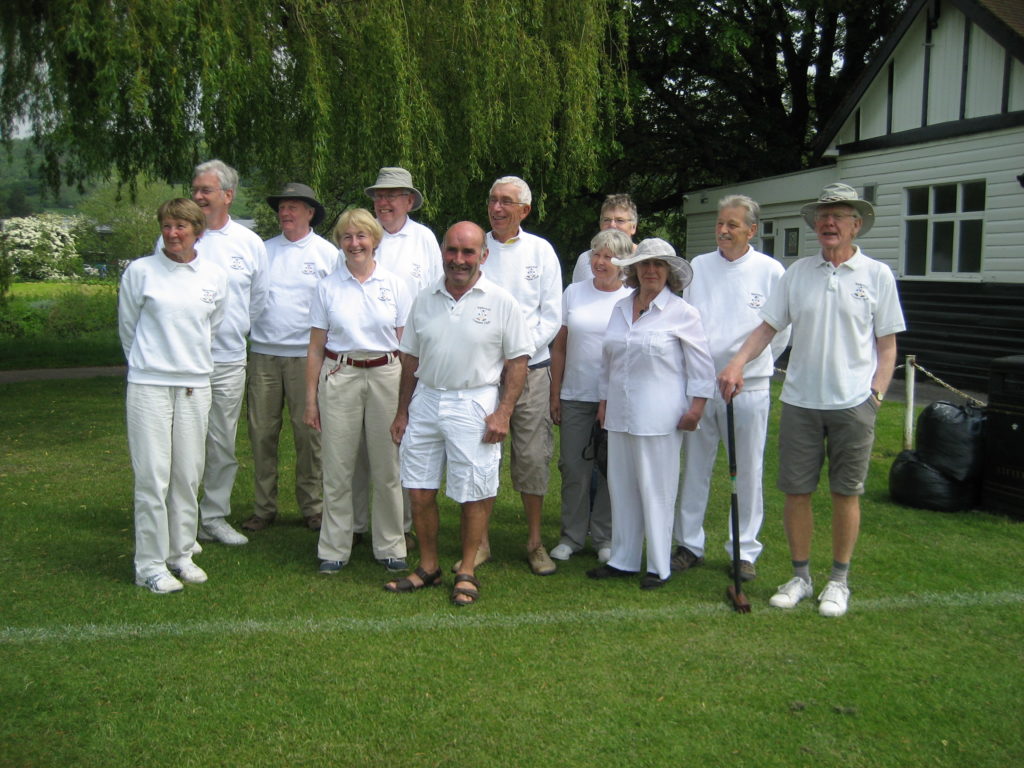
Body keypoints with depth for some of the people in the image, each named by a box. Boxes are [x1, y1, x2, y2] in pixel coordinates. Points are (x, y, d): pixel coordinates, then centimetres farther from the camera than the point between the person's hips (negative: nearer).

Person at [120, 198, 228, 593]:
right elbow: (127, 327, 8)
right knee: (152, 476, -3)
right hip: (149, 386, -3)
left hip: (196, 386, 3)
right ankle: (151, 565, 7)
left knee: (188, 476, 8)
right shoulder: (140, 271, -2)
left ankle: (181, 554, 22)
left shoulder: (215, 276, 5)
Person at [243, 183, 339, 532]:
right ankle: (264, 507, 14)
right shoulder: (264, 250, 12)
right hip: (263, 353, 3)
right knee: (261, 431, 4)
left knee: (308, 431, 0)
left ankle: (313, 506, 13)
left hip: (306, 354, -3)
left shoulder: (327, 252, 5)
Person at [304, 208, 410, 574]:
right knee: (337, 468, 3)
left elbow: (405, 344, 6)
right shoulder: (328, 286, 5)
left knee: (387, 468, 4)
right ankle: (334, 550, 16)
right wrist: (310, 398, 2)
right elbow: (316, 347, 6)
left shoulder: (395, 284, 5)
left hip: (386, 376, 0)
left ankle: (390, 547, 18)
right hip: (339, 377, 0)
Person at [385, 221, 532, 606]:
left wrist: (503, 413, -12)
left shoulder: (501, 302, -3)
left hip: (473, 405, -4)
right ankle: (428, 567, 25)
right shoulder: (424, 300, 9)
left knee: (473, 496, 3)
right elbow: (410, 359, 14)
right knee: (420, 491, 8)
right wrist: (402, 412, 12)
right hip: (425, 401, 4)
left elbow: (517, 362, -4)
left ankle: (467, 573, 19)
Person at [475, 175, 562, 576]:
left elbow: (552, 314, 1)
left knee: (532, 456, 2)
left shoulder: (540, 250, 4)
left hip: (530, 367, 0)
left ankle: (535, 542, 16)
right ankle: (480, 543, 15)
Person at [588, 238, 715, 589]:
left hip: (659, 416, -6)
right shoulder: (620, 309, 12)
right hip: (620, 413, 6)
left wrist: (696, 407, -10)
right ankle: (623, 560, 22)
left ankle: (659, 567, 12)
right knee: (621, 487, 10)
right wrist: (604, 400, 15)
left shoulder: (683, 313, -4)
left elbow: (701, 366, -4)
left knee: (656, 490, 0)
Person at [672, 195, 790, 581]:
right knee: (694, 467, 9)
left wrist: (754, 362, 9)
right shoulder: (698, 267, 5)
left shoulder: (770, 271, -1)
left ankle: (744, 550, 19)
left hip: (748, 386, -2)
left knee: (748, 472, 7)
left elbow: (782, 330, 6)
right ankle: (689, 544, 21)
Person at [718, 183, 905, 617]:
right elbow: (767, 326, 6)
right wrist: (736, 365, -9)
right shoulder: (798, 272, 6)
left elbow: (887, 345, 3)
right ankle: (800, 577, 21)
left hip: (853, 404, -2)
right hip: (799, 401, 2)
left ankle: (838, 581, 20)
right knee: (795, 491, 5)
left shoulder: (877, 275, 1)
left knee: (846, 493, 6)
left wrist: (876, 395, -6)